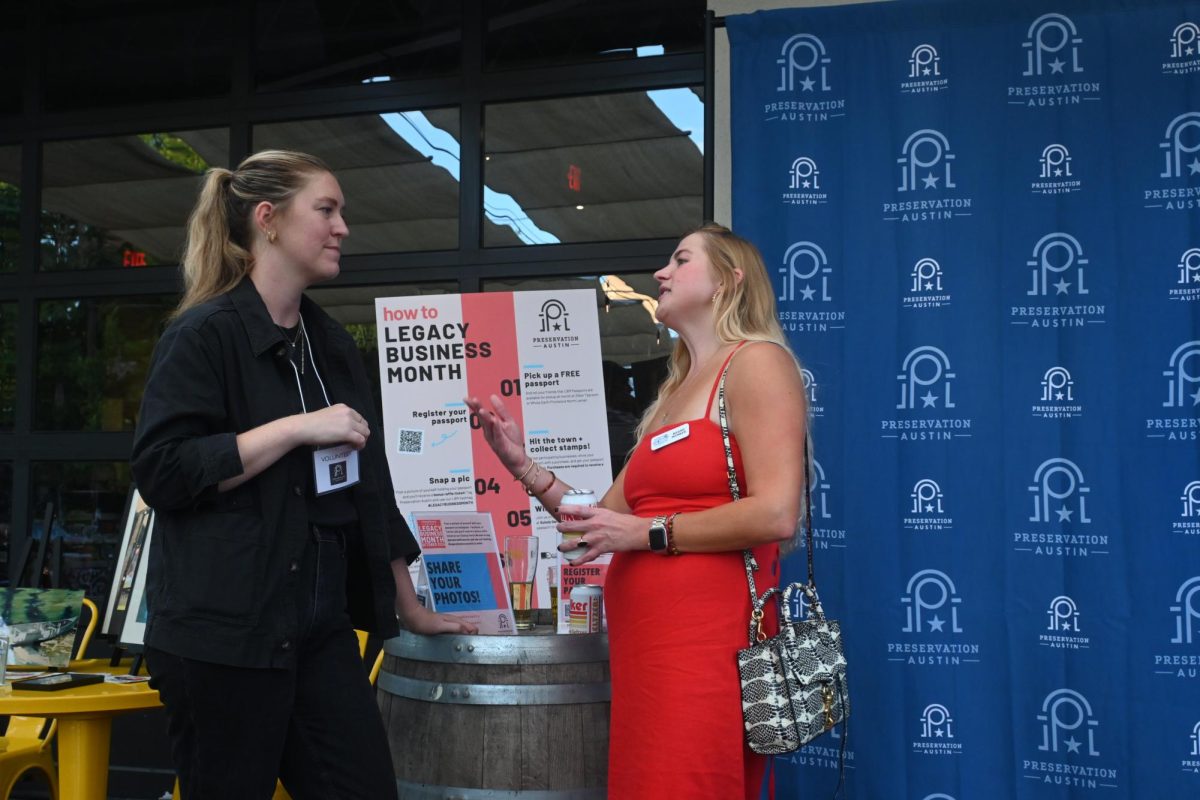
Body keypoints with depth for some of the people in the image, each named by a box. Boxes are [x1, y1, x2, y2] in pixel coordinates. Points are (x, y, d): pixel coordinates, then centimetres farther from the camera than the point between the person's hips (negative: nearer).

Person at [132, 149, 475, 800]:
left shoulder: (331, 345, 14)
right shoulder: (205, 333, -8)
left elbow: (365, 485, 18)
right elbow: (160, 470, -17)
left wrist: (408, 606, 18)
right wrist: (299, 428, -18)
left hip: (323, 625, 7)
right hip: (224, 630, -7)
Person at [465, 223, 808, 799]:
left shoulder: (756, 361, -4)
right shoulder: (674, 393, 21)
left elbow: (776, 514, -17)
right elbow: (609, 518, 19)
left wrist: (647, 533, -11)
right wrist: (522, 464, 11)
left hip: (707, 638, -8)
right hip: (643, 640, 8)